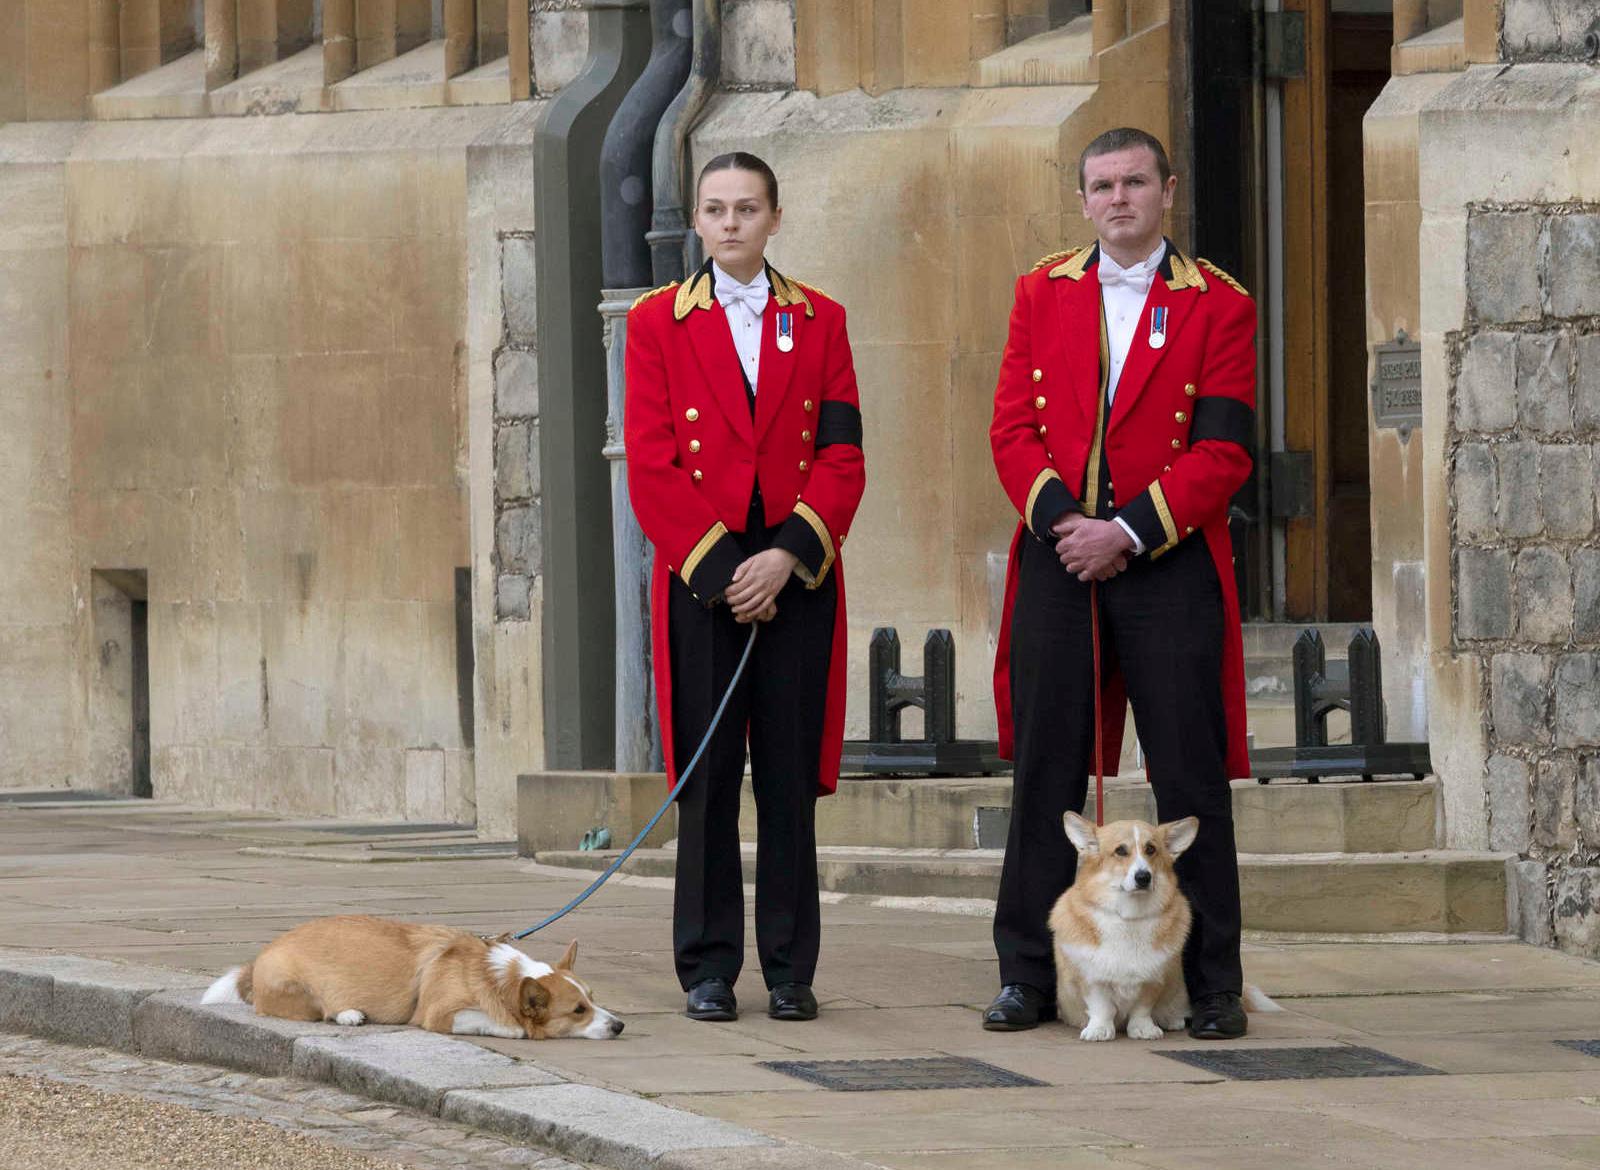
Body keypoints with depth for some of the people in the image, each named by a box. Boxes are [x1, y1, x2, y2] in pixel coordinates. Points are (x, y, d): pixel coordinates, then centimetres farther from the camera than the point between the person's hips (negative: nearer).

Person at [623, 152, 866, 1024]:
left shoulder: (819, 322, 9)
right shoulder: (658, 322, 5)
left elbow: (842, 458, 3)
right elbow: (651, 465, -1)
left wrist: (788, 554, -10)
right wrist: (719, 568, -10)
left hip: (797, 581, 1)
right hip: (700, 582, -1)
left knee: (791, 778, 2)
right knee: (707, 778, -1)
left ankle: (790, 971, 7)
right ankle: (709, 972, 5)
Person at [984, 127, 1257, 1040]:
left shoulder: (1218, 305, 2)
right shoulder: (1045, 293, 11)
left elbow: (1224, 451, -5)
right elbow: (1013, 427, 6)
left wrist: (1128, 532, -13)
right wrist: (1059, 520, -10)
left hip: (1169, 564, -2)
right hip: (1058, 558, 2)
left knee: (1192, 776, -1)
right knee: (1046, 770, 4)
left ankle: (1214, 986, 5)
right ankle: (1031, 976, 10)